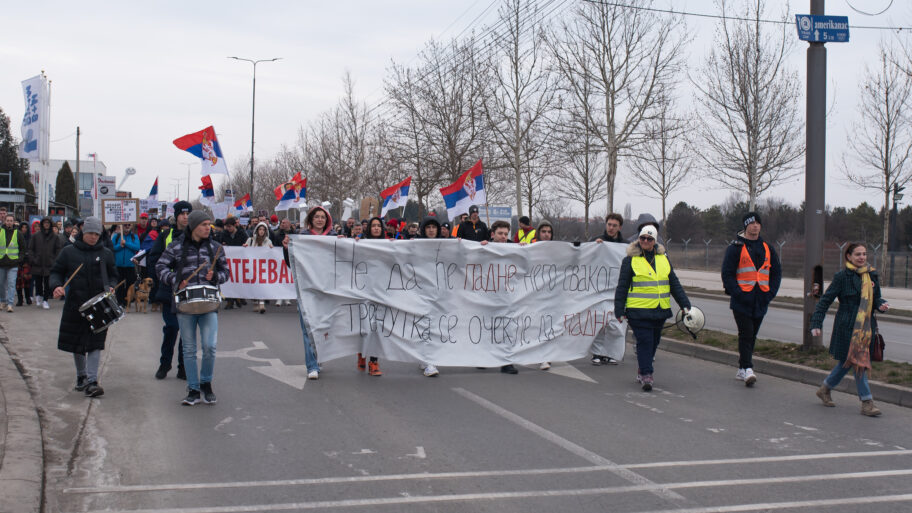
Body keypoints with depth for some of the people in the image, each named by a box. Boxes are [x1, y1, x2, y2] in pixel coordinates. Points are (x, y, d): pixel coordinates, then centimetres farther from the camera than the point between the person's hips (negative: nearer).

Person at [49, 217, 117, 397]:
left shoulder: (106, 254, 7)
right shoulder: (69, 252, 4)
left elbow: (113, 275, 15)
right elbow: (55, 272, 6)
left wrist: (110, 287, -5)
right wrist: (56, 286, -14)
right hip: (74, 305, 1)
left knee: (95, 343, -10)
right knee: (76, 343, 12)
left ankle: (91, 381, -13)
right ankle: (81, 376, 30)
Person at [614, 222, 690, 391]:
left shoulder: (663, 258, 13)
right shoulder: (630, 260, -1)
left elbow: (674, 283, 17)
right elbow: (622, 287, 0)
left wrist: (684, 304, 12)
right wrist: (619, 310, -4)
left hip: (660, 310, 5)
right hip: (639, 311, -5)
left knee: (654, 342, 12)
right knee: (644, 342, -11)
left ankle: (642, 371, 27)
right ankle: (646, 375, -8)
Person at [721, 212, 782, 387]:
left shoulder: (767, 248, 12)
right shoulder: (736, 248, -3)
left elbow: (776, 272, 17)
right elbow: (727, 273, -5)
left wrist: (771, 293, 4)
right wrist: (737, 293, -15)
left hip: (760, 301, 5)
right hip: (742, 300, -5)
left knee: (751, 336, 10)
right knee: (746, 334, -12)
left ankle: (742, 369, 19)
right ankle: (747, 369, -15)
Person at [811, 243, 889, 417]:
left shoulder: (872, 275, 9)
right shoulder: (842, 276, -8)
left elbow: (876, 298, 20)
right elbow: (826, 300, -6)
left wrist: (882, 304, -4)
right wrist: (816, 323, -12)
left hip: (866, 327, 6)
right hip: (847, 327, -6)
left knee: (847, 362, 13)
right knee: (858, 362, -6)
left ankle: (825, 388, 32)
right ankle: (867, 402, 0)